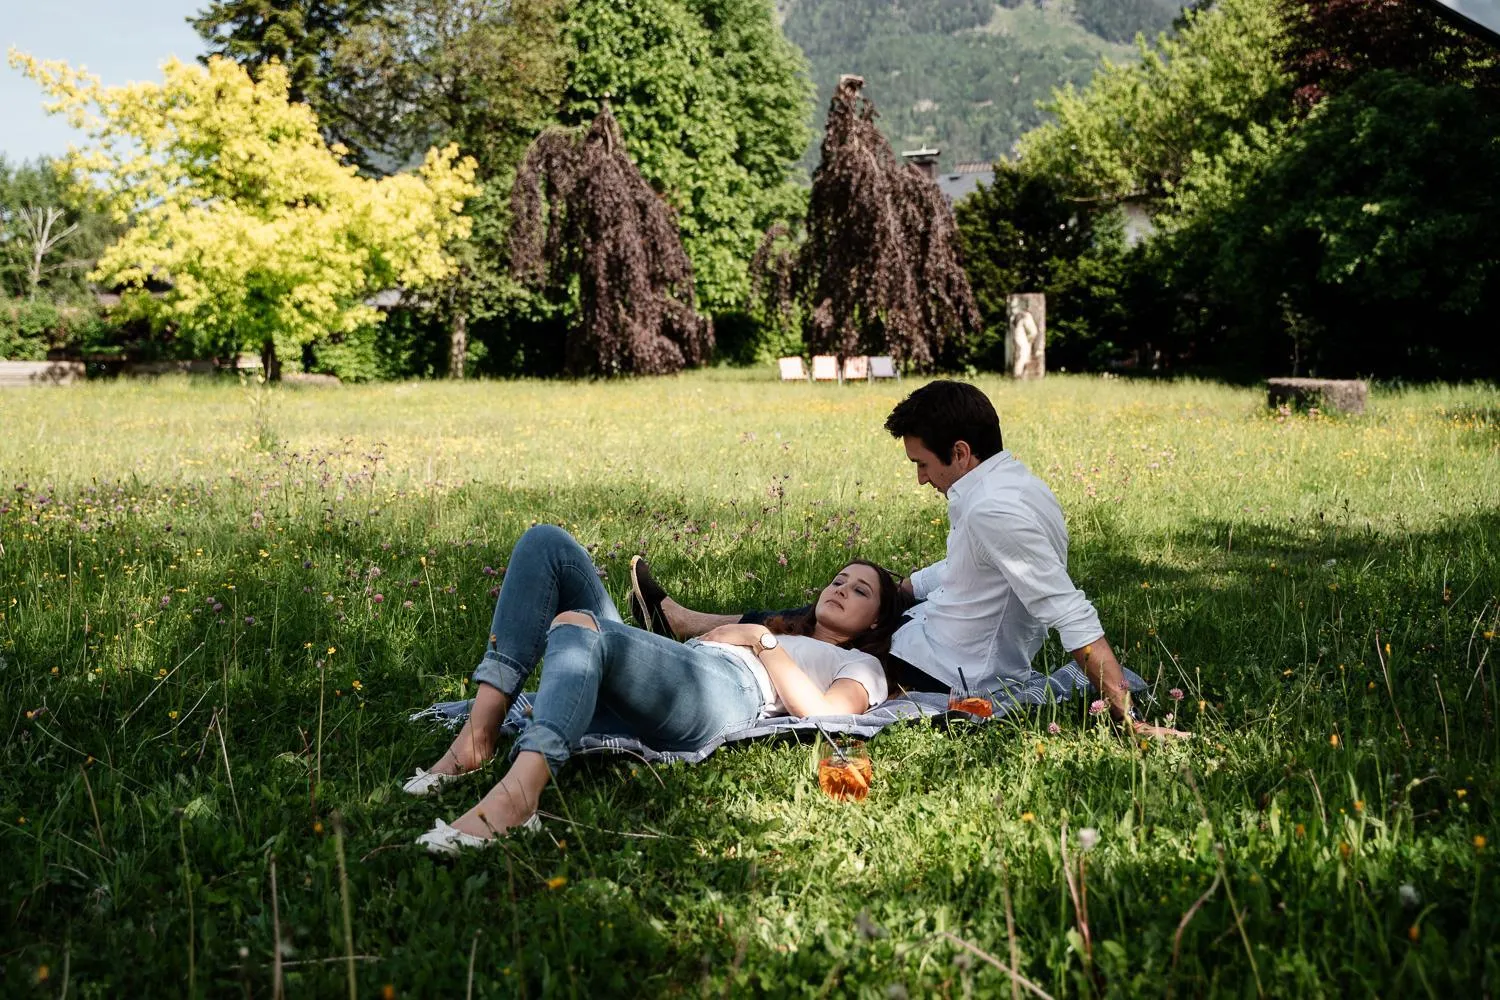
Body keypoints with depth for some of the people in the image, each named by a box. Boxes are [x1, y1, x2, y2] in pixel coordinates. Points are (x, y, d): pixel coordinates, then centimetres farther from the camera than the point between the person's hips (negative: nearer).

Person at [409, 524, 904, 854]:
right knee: (546, 542, -8)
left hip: (726, 689, -7)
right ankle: (481, 729, -23)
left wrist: (762, 639, 4)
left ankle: (518, 793, -58)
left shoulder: (862, 665, 26)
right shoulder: (785, 626, 46)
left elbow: (824, 713, 0)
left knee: (577, 625, -36)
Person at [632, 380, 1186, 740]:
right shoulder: (1012, 482, 3)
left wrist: (1126, 715, -34)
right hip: (963, 653, 9)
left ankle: (679, 621, 30)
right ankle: (680, 619, 34)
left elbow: (1072, 616, -32)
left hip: (947, 673, -9)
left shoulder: (995, 512, -29)